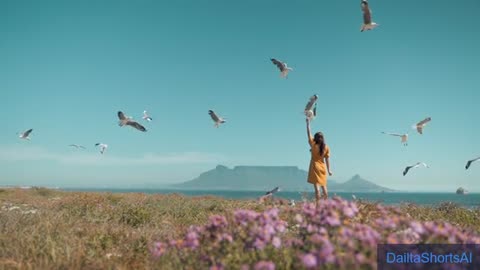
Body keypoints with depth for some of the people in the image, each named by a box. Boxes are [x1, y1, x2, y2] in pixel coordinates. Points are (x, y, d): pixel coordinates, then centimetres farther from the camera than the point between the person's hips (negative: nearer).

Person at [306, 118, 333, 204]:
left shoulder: (313, 145, -8)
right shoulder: (326, 147, 0)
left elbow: (309, 133, -1)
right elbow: (327, 159, 1)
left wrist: (308, 122, 8)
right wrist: (329, 170, 8)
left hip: (315, 167, -4)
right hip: (323, 167, 4)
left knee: (317, 186, -8)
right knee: (323, 186, 16)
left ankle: (318, 204, -13)